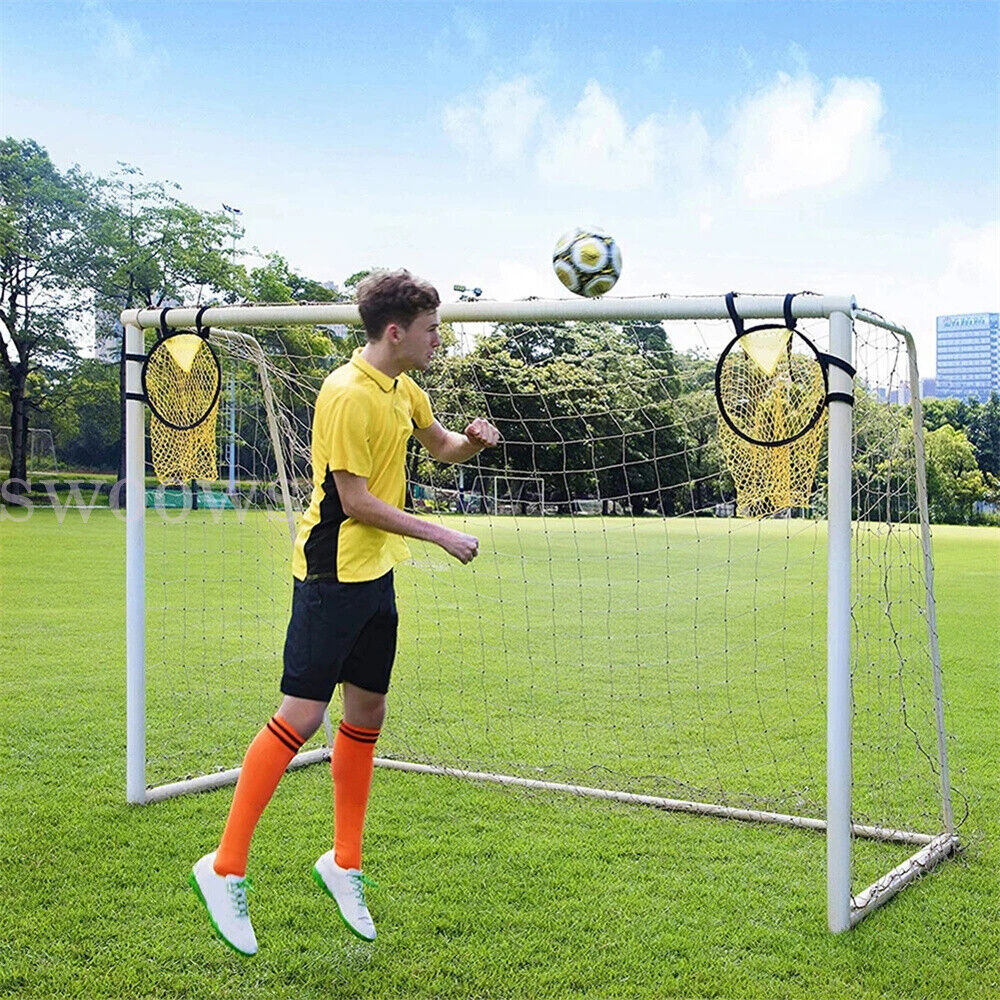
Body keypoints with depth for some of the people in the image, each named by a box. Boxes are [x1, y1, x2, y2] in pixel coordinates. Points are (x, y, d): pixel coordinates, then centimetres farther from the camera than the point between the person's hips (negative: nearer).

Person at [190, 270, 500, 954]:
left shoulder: (403, 390, 11)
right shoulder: (347, 395, -18)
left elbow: (442, 447, 27)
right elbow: (356, 501, -19)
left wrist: (473, 439, 4)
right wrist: (439, 534, -14)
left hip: (375, 575, 9)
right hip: (333, 573, -9)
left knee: (367, 713, 12)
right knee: (301, 716, -9)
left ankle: (344, 865, 24)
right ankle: (226, 869, 2)